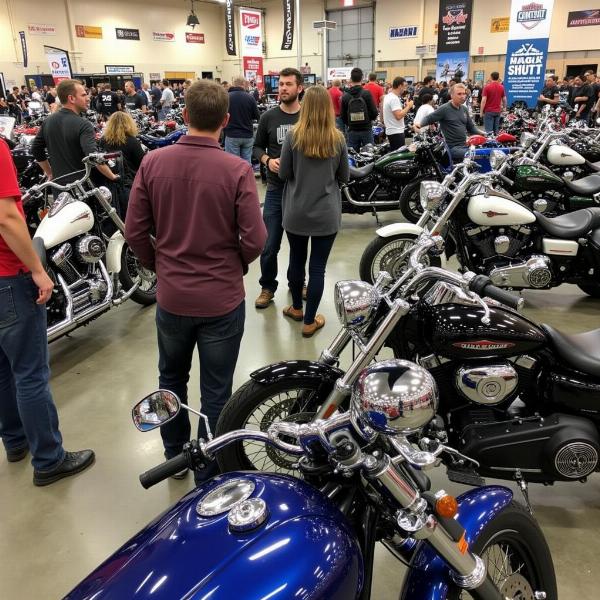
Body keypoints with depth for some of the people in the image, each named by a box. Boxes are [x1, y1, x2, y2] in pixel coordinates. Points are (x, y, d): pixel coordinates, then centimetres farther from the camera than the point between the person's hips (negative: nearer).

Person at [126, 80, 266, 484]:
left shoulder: (153, 163, -7)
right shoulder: (237, 170, -16)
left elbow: (135, 231, -3)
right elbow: (254, 240, -15)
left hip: (171, 296, 3)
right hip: (222, 299, -3)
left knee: (172, 377, 25)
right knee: (216, 391, 14)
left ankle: (175, 455, 43)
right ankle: (207, 472, 30)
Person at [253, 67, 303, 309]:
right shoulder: (268, 117, 1)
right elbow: (257, 147, 8)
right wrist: (267, 160, -12)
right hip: (276, 189, 0)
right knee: (269, 245, 1)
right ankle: (268, 287, 20)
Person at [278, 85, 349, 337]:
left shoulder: (293, 136, -8)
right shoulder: (337, 139, -5)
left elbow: (283, 174, -2)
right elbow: (344, 177, 4)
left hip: (296, 213, 1)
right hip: (326, 214, -1)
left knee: (296, 261, 18)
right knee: (317, 267, 5)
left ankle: (296, 308, 37)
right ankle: (310, 321, 14)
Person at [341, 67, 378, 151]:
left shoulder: (345, 96, -2)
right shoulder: (367, 94, -8)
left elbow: (343, 116, 2)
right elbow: (374, 113, -8)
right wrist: (369, 119, 12)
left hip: (352, 131, 2)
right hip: (366, 130, -2)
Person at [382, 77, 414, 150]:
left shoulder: (388, 96, 14)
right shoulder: (394, 98, -18)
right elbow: (398, 116, -27)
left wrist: (405, 107, 15)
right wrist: (408, 106, -16)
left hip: (391, 131, 11)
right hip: (396, 132, -11)